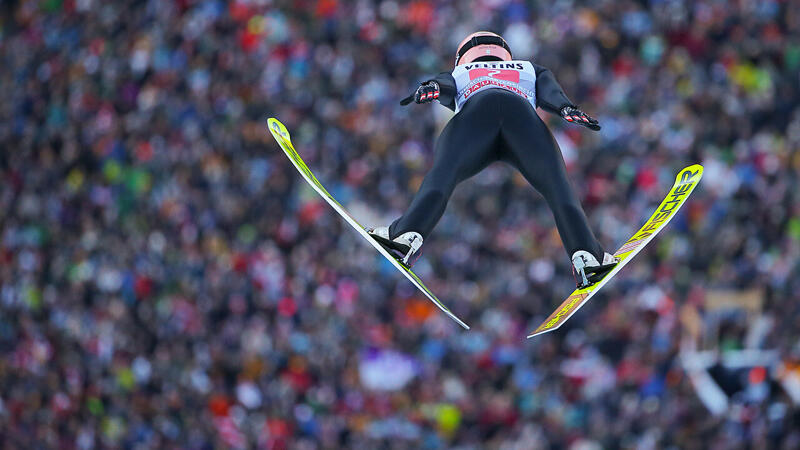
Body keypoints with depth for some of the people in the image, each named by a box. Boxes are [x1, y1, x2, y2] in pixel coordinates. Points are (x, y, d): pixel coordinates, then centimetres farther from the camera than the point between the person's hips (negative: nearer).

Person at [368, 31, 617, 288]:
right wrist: (567, 108, 5)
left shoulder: (456, 76, 42)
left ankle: (409, 234, -39)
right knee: (558, 188, -5)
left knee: (442, 177, -14)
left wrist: (429, 89, -4)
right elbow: (550, 92, 24)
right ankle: (585, 253, -27)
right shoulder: (530, 72, 46)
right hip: (524, 115, 0)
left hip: (475, 112, 0)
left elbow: (443, 85, 18)